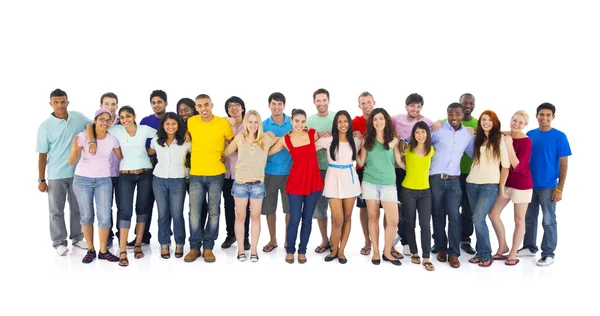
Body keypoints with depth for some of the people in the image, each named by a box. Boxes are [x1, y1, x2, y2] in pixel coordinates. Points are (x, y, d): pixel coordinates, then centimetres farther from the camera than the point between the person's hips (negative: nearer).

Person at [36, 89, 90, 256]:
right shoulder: (45, 126, -8)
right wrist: (41, 180, -4)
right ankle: (59, 242, 19)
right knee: (56, 210, 8)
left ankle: (77, 237, 28)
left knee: (77, 208, 14)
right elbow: (42, 155, -5)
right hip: (56, 175, -3)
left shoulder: (78, 117, -1)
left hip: (78, 173, 3)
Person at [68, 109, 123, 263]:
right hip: (82, 180, -1)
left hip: (103, 181, 1)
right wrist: (74, 149, -35)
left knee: (105, 217, -5)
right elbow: (72, 162, -16)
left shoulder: (112, 139, -5)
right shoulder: (83, 136, -12)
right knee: (86, 216, 6)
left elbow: (121, 157, 9)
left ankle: (103, 251, 11)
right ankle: (90, 250, 21)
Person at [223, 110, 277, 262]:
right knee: (240, 217, 9)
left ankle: (253, 250, 20)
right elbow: (226, 152, 11)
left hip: (258, 184, 0)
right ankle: (240, 249, 21)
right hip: (240, 183, 0)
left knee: (255, 217, 9)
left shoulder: (265, 139, -2)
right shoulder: (239, 138, 1)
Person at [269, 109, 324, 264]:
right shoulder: (285, 140, -3)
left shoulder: (313, 134, 0)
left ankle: (302, 251, 24)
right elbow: (267, 152, 5)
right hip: (296, 183, -2)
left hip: (314, 182, 2)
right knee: (294, 219, -2)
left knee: (307, 219, 9)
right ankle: (290, 251, 19)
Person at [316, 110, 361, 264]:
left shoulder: (356, 141, 5)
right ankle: (334, 250, 17)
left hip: (350, 179, 3)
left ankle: (341, 251, 20)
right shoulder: (328, 140, -4)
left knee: (347, 217, 8)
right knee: (338, 220, -5)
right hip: (333, 179, -3)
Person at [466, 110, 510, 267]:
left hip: (490, 185, -5)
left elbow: (505, 164, -2)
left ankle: (485, 255, 2)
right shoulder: (476, 138, 13)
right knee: (478, 220, 7)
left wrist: (501, 186, -3)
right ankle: (480, 252, 19)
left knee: (478, 219, -12)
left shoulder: (500, 138, -1)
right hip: (472, 183, 5)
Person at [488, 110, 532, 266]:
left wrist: (509, 145, -26)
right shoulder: (503, 136, 0)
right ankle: (503, 246, 25)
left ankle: (513, 254, 19)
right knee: (493, 214, 6)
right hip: (505, 181, 6)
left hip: (521, 183, -6)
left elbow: (518, 166, -22)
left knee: (519, 220, 6)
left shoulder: (526, 141, -16)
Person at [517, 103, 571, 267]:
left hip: (548, 186, -4)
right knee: (529, 218, 14)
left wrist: (560, 188, -11)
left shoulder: (559, 137, -8)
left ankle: (548, 254, 16)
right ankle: (529, 247, 29)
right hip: (529, 184, 5)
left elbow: (564, 164, -8)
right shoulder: (530, 135, 3)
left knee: (548, 221, 5)